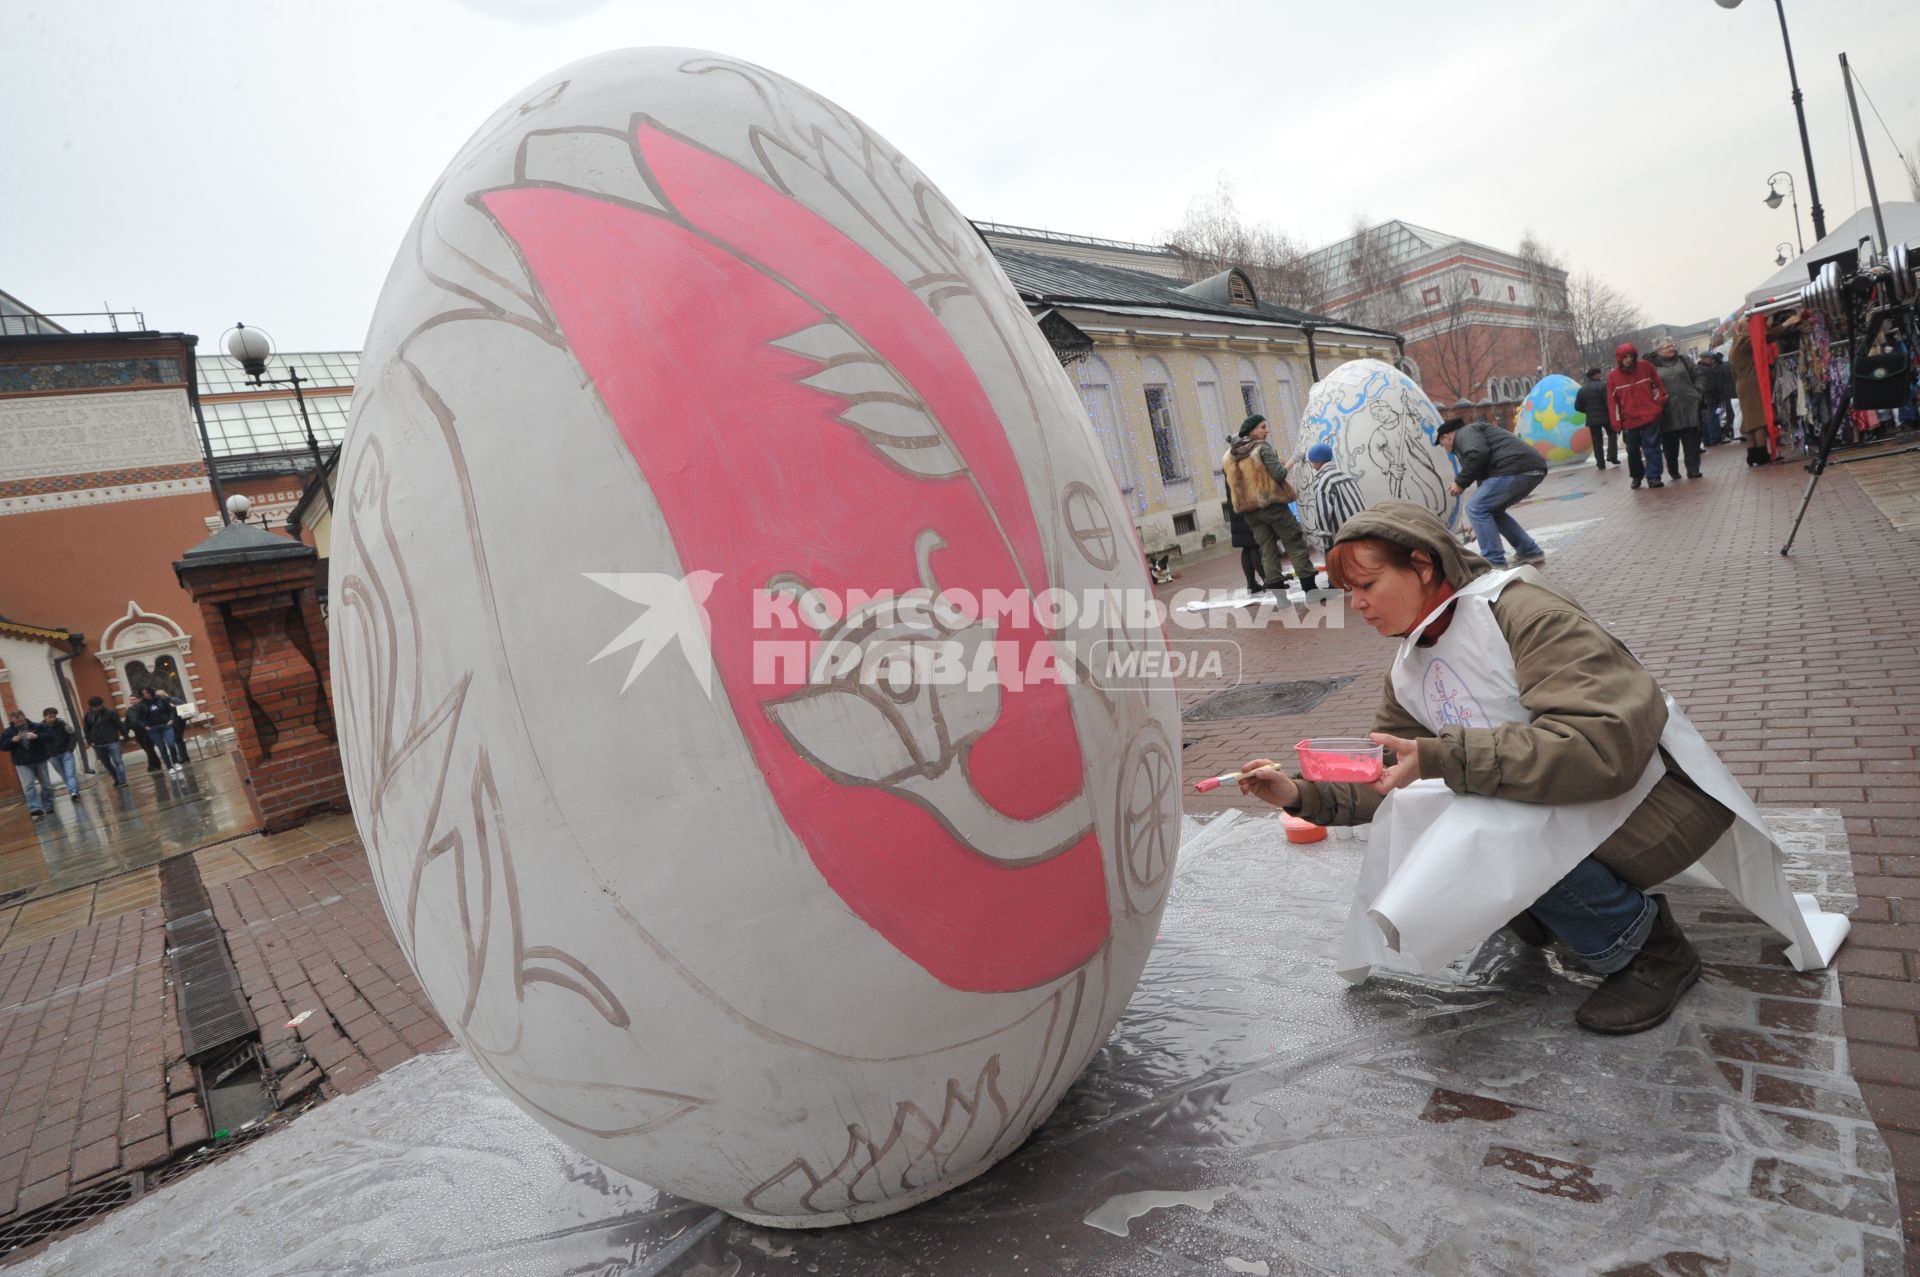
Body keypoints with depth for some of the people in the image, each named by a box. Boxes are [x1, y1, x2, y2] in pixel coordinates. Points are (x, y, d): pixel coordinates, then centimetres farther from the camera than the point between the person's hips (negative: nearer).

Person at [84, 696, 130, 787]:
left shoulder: (110, 713, -6)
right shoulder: (88, 716, 6)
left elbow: (120, 725, -4)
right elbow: (86, 730, 14)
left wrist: (126, 738, -4)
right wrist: (89, 741, 2)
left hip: (112, 742, -5)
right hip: (98, 745, 5)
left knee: (117, 761, -12)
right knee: (106, 764, 12)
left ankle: (122, 781, -14)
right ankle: (117, 780, 26)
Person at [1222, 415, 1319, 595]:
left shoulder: (1230, 455, 10)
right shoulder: (1262, 447, -11)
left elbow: (1231, 485, 14)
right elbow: (1279, 474, -17)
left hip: (1249, 510, 6)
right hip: (1272, 503, -6)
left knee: (1267, 550, 7)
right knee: (1296, 543, 2)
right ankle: (1310, 587, 0)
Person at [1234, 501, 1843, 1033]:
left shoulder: (1519, 609, -21)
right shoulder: (1410, 671, 4)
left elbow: (1608, 742, -33)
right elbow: (1389, 787, 8)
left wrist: (1439, 757, -37)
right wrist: (1301, 794, -8)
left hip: (1653, 798, -8)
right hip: (1550, 805, 8)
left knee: (1479, 828, -31)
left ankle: (1645, 943, -7)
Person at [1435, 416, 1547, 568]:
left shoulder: (1464, 433, 7)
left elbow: (1478, 455, -18)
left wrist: (1460, 482, -3)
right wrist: (1480, 525, 43)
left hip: (1516, 469, -10)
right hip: (1534, 468, 10)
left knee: (1475, 509, -4)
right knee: (1493, 510, 23)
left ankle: (1494, 563, -5)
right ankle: (1531, 552, 27)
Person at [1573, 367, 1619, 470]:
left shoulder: (1582, 390, 8)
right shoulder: (1603, 386, -7)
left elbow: (1577, 406, 8)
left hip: (1592, 419, 3)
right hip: (1606, 416, -3)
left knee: (1597, 441, 6)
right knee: (1612, 434, 15)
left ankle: (1600, 462, 4)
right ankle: (1612, 455, 2)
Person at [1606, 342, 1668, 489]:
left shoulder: (1645, 366, 2)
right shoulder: (1613, 376, 0)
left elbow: (1658, 384, 11)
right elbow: (1612, 400, 0)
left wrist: (1660, 402, 3)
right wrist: (1616, 422, -4)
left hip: (1650, 416, -1)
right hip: (1629, 420, 1)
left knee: (1651, 447, -5)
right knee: (1633, 450, 11)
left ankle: (1653, 477, -5)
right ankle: (1636, 476, 27)